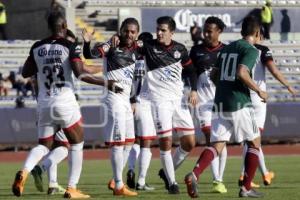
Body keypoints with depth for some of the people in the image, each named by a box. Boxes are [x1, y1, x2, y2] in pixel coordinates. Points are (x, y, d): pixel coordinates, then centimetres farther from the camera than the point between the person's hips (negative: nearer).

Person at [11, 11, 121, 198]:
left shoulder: (37, 47, 6)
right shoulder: (70, 47, -8)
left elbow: (25, 73, 14)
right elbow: (81, 74, -16)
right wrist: (106, 83, -10)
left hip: (44, 104, 4)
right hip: (65, 103, -4)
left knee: (44, 145, 14)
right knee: (77, 145, 12)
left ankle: (24, 172, -14)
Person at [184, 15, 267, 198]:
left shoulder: (226, 48, 17)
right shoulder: (251, 50, -6)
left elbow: (214, 75, 21)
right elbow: (242, 73, -22)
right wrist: (259, 91, -10)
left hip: (220, 101, 6)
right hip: (239, 103, -6)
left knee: (217, 145, 2)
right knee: (254, 142, 11)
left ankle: (194, 175, -23)